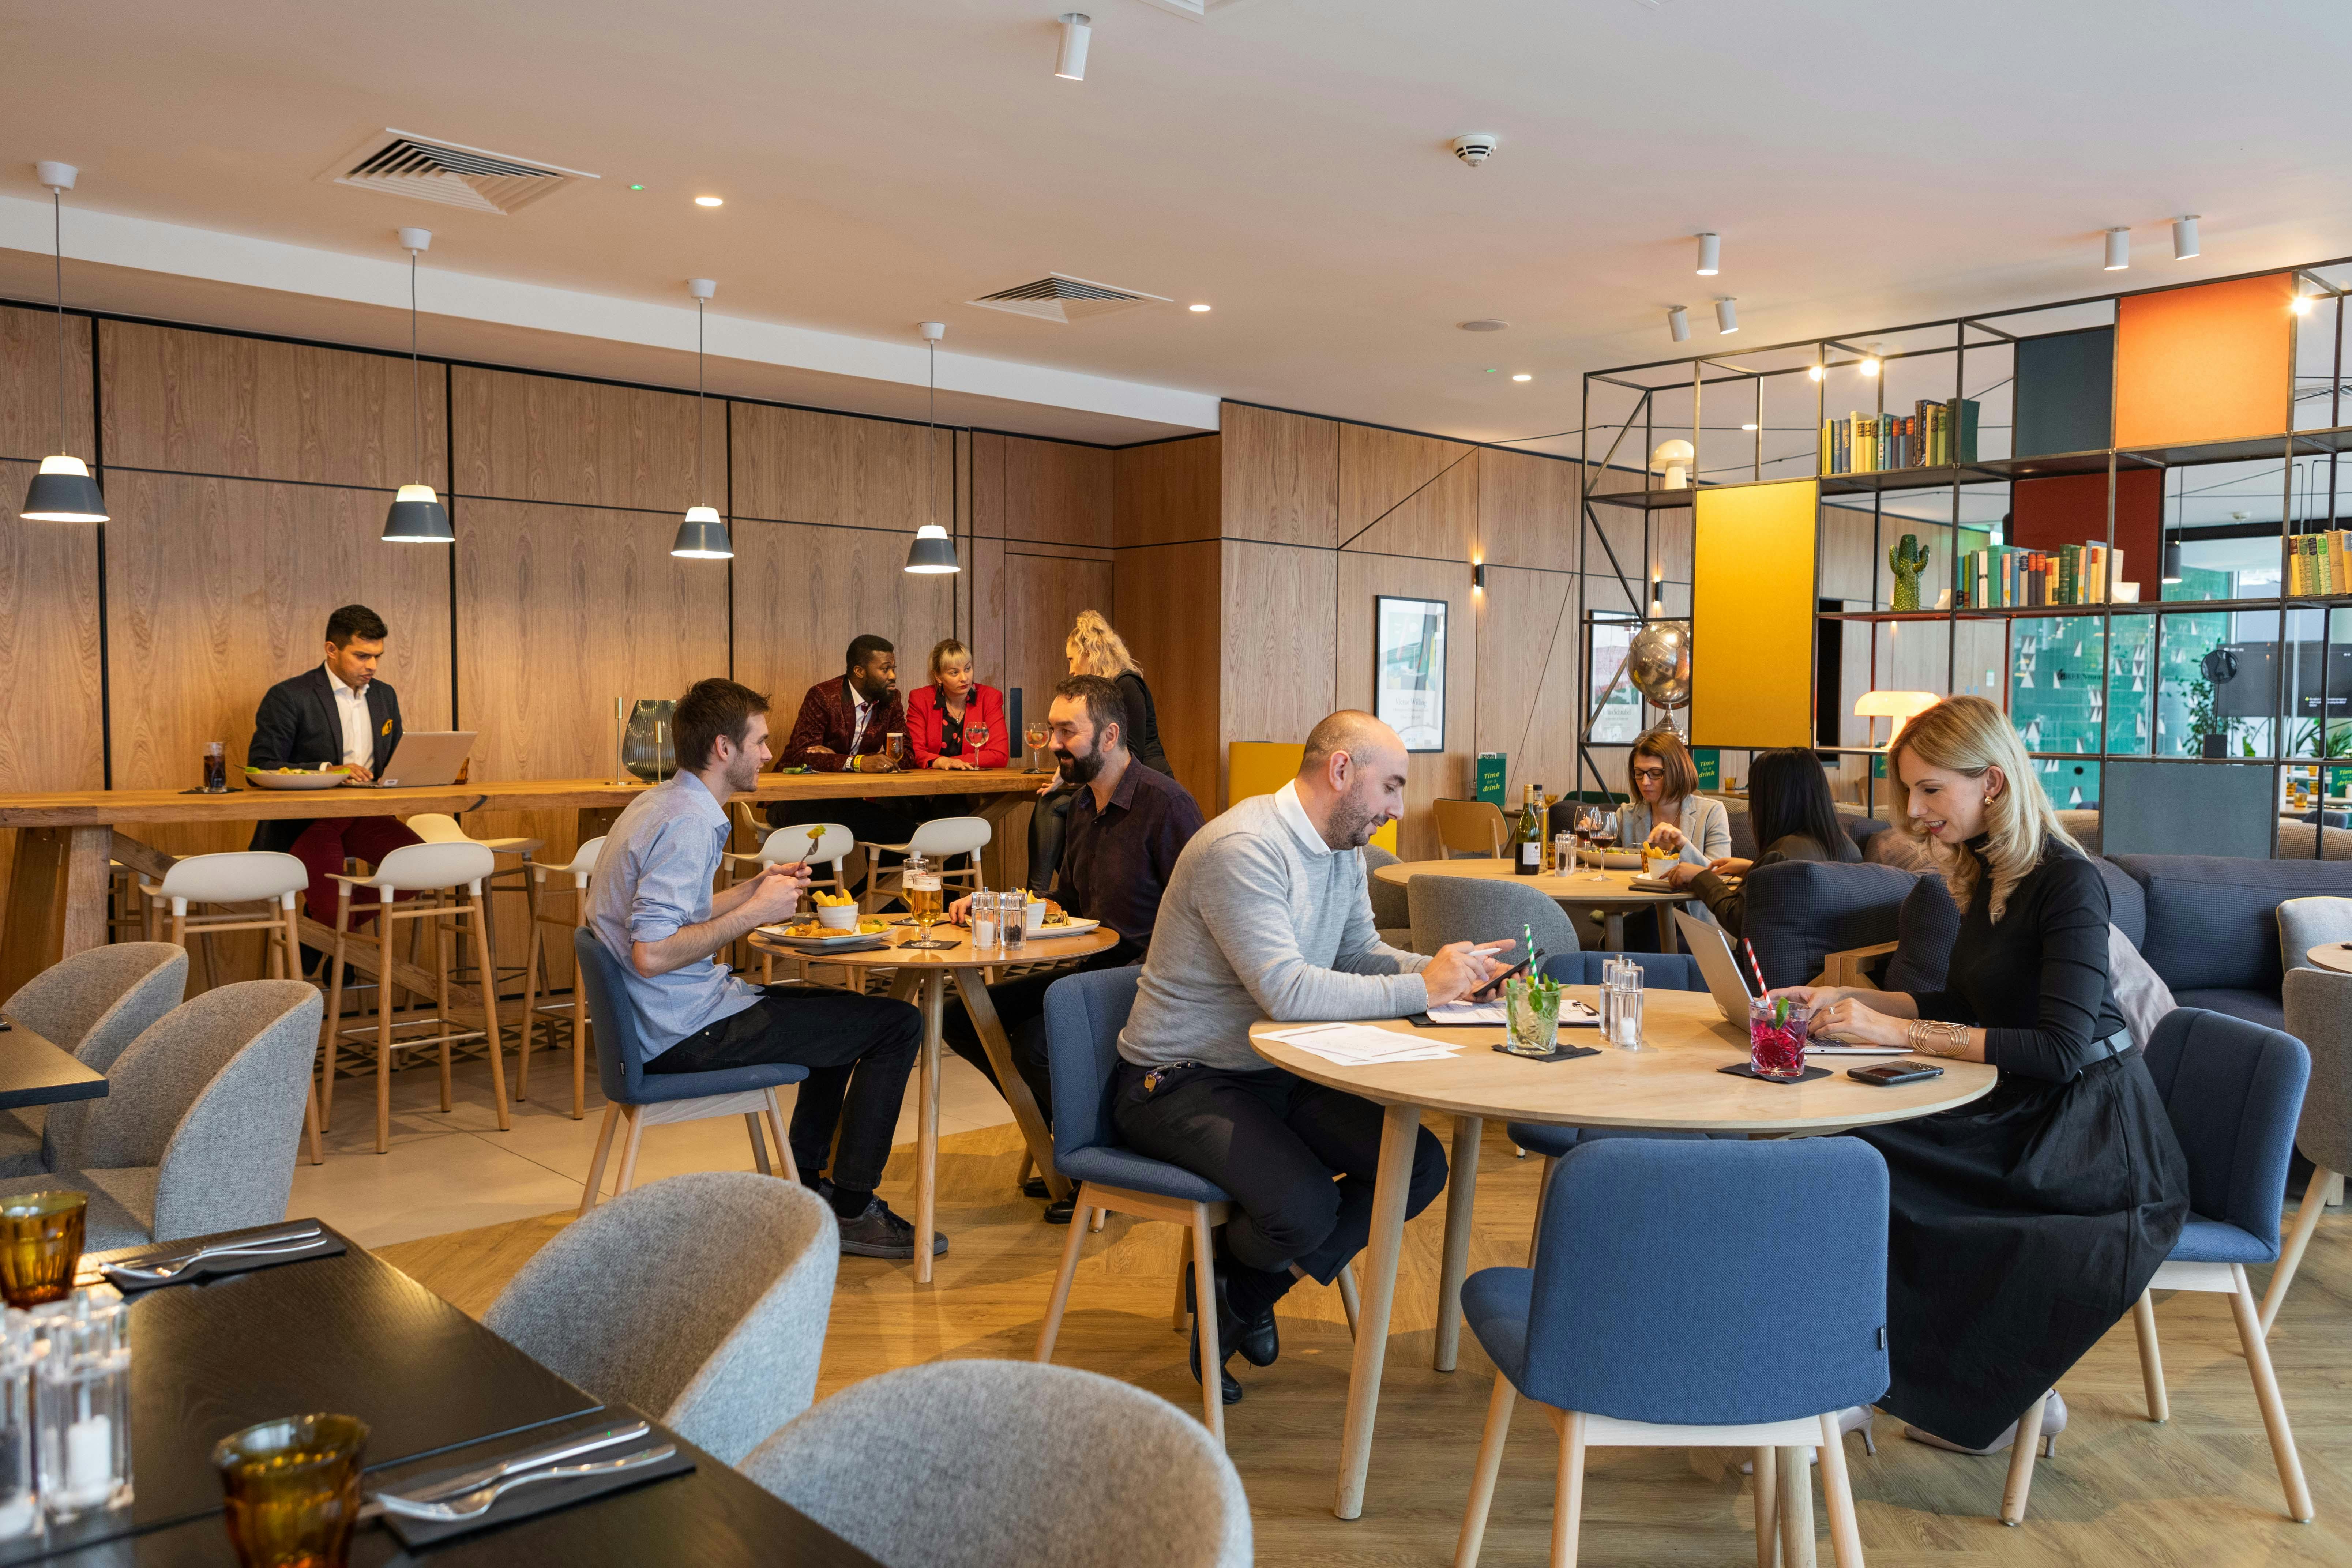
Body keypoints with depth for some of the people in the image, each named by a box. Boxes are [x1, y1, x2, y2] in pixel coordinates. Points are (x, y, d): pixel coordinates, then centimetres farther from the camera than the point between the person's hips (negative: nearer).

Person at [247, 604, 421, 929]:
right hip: (304, 822, -5)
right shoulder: (288, 696, -5)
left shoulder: (384, 695, 15)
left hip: (364, 816, 5)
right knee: (333, 910, -23)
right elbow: (260, 768, -10)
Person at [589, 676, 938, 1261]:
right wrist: (754, 912, -20)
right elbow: (651, 954, -29)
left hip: (665, 1019, 11)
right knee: (898, 1024, -7)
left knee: (846, 1011, 27)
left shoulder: (661, 803, 11)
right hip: (687, 1034, -11)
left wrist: (756, 889, 11)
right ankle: (852, 1211, 1)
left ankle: (804, 1184, 29)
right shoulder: (689, 824, -22)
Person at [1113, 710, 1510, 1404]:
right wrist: (1421, 989, -26)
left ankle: (1248, 1293, 9)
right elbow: (1287, 990, -31)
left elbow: (1361, 952, 14)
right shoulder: (1242, 848, -24)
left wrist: (1446, 968, -6)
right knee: (1305, 1205, -29)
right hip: (1181, 1083, -9)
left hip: (1279, 1073, 9)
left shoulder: (1344, 850, 7)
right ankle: (1231, 1276, 10)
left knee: (1419, 1165, -6)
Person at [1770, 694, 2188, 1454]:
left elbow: (2060, 1049, -25)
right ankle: (2013, 1391, 4)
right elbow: (1965, 1009, 15)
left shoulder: (2068, 882, -17)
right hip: (2032, 1116, 8)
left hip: (2096, 1143, -8)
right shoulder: (1990, 875, 9)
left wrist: (1902, 1033, -27)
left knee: (1862, 1154, -21)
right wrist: (1847, 1000, 3)